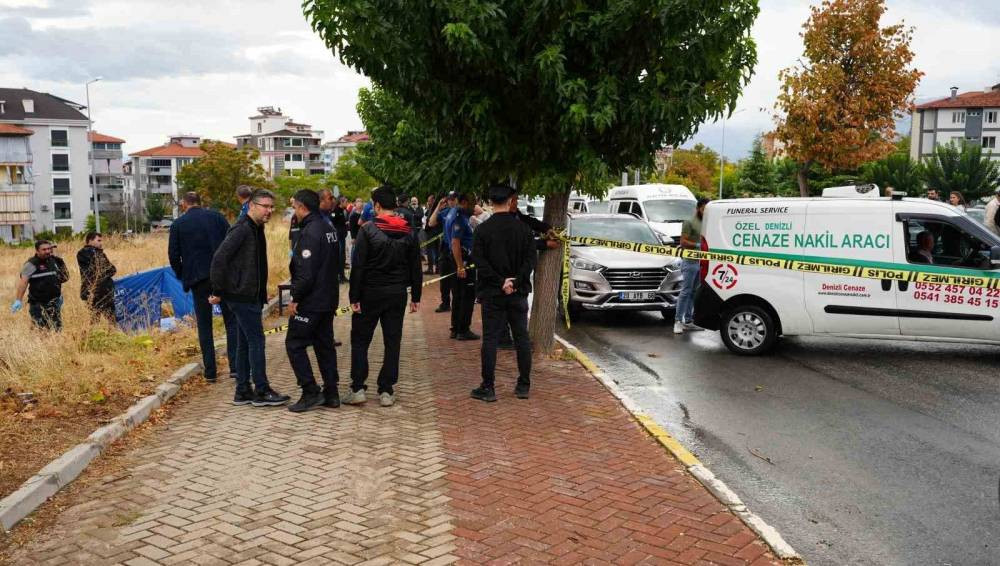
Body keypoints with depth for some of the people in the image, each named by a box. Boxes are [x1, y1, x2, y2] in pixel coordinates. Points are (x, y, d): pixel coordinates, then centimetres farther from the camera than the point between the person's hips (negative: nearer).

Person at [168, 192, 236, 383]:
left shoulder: (178, 224, 2)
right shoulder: (216, 216, 4)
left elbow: (173, 255, 0)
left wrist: (182, 276, 14)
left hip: (198, 280, 0)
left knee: (204, 325, 9)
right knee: (231, 321, 7)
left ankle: (210, 371, 10)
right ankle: (235, 366, -1)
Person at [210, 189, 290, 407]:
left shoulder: (256, 229, 15)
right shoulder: (241, 229, -16)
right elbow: (219, 258, -22)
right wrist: (218, 292, -19)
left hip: (250, 297, 10)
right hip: (242, 296, -10)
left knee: (245, 343, 12)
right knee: (256, 341, -5)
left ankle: (243, 392, 18)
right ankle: (262, 392, 2)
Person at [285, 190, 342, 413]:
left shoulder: (310, 232, -19)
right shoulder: (329, 228, 10)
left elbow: (306, 273, -24)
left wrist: (295, 299, -14)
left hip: (311, 301, -9)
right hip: (329, 299, 9)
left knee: (294, 344, 1)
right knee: (324, 344, 14)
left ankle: (311, 393, 0)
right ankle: (331, 394, 18)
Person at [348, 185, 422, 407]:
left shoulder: (368, 230, -10)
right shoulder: (409, 233, 3)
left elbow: (358, 266, -11)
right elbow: (415, 268, 7)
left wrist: (354, 297, -8)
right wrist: (416, 297, 13)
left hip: (371, 293, -3)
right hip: (397, 294, 3)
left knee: (360, 340, 9)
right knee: (392, 342, 8)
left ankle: (358, 389, 5)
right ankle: (386, 391, 9)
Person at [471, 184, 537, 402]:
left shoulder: (483, 229, -6)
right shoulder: (523, 228, 0)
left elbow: (479, 260, -13)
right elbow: (531, 258, -6)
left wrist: (500, 282, -12)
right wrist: (516, 281, -9)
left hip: (492, 294, -2)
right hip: (519, 293, 2)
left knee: (490, 339, 2)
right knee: (522, 338, 11)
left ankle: (488, 388, 3)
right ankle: (523, 386, 16)